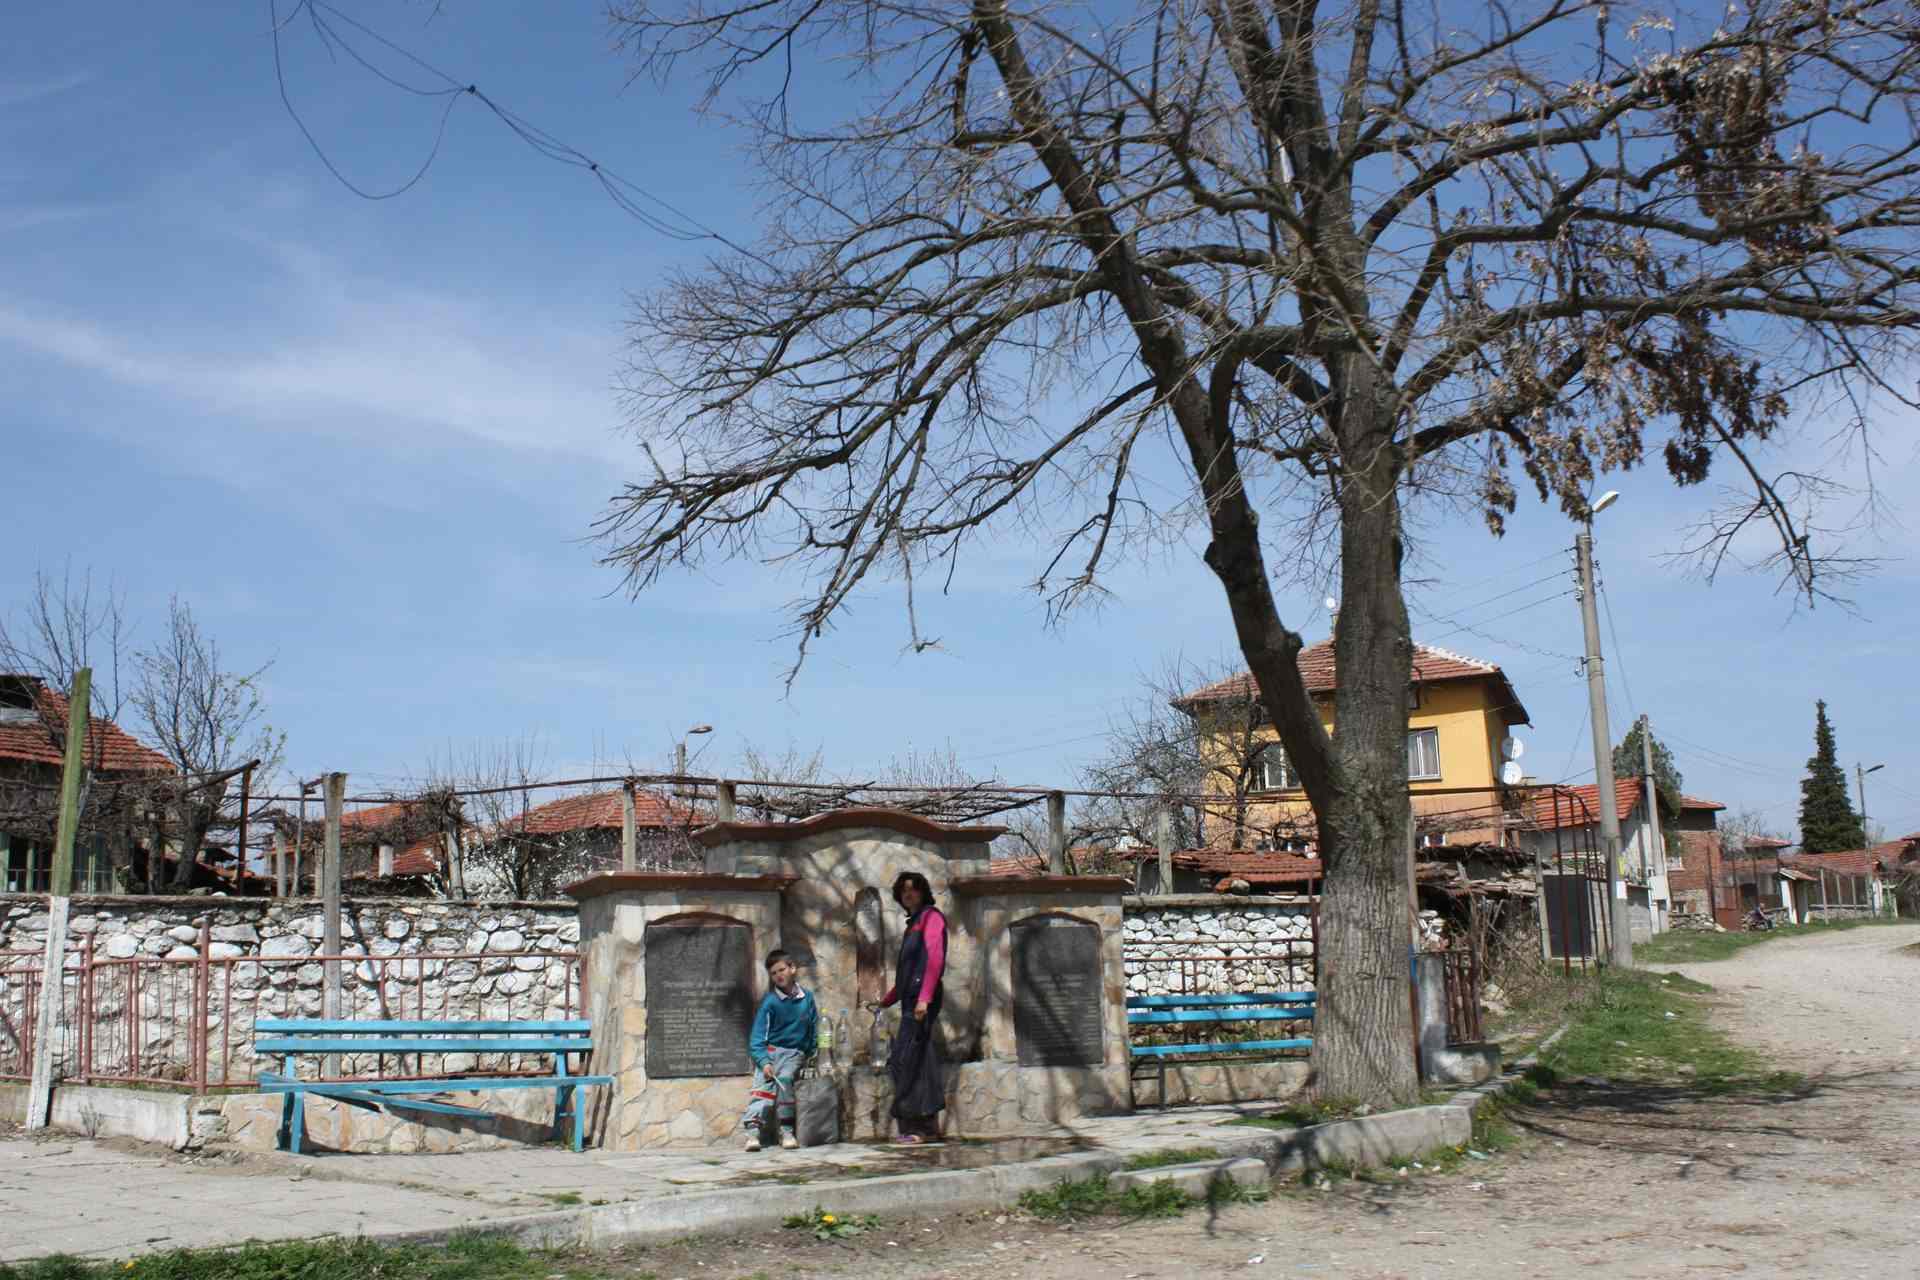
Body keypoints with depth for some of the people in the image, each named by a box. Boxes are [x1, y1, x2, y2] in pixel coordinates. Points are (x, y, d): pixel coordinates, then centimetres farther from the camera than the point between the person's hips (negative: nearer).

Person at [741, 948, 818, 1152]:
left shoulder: (807, 997, 5)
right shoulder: (770, 1002, -3)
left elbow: (814, 1030, 15)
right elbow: (757, 1038, -7)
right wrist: (764, 1062, -21)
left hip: (795, 1053, 1)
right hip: (770, 1051, -1)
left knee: (784, 1079, -27)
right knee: (763, 1083, -25)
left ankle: (786, 1129, -19)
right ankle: (753, 1130, -34)